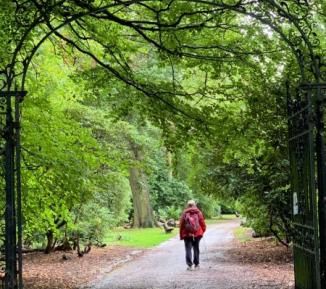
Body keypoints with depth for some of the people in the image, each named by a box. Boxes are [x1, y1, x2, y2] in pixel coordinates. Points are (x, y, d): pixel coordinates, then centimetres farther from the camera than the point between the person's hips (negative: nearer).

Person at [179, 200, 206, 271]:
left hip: (187, 234, -1)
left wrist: (181, 235, 5)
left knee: (188, 249, 1)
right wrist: (202, 231, 17)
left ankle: (189, 264, -10)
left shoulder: (184, 213, -3)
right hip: (197, 234, 1)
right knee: (196, 249, 13)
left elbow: (181, 225, -2)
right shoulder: (198, 213, 0)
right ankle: (196, 264, 17)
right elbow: (203, 224, 2)